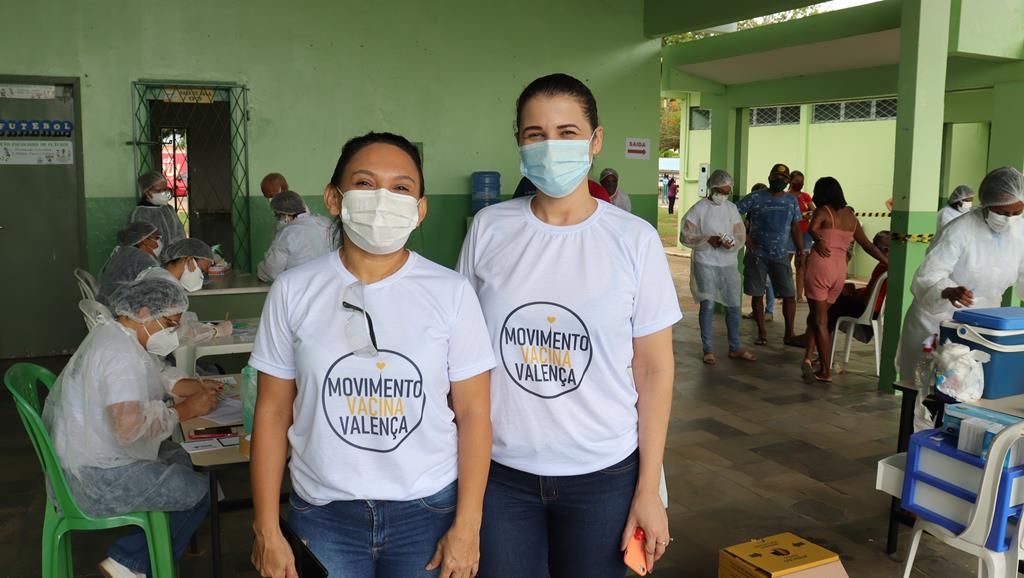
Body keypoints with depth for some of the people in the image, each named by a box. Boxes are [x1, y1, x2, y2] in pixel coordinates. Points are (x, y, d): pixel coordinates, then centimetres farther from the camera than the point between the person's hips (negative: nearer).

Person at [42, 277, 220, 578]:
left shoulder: (111, 334, 9)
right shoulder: (122, 354, -25)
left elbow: (149, 382, 19)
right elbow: (129, 427, -35)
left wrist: (194, 387, 5)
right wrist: (187, 409, -23)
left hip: (77, 453, 11)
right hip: (96, 478, -10)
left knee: (181, 458, 18)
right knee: (200, 491, -6)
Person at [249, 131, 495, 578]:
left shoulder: (451, 292, -7)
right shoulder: (293, 291, -4)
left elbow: (473, 413, -5)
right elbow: (273, 412, 0)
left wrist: (467, 526, -6)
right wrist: (266, 530, 0)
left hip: (428, 509, 0)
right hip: (323, 512, 1)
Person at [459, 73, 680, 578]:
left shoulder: (634, 239, -7)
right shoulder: (489, 229, -3)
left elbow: (654, 368, -3)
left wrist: (649, 489, -3)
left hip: (602, 474, -1)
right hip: (500, 469, 1)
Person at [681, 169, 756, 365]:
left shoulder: (732, 208, 8)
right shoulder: (699, 208, -4)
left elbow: (741, 235, 5)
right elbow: (685, 236, -7)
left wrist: (732, 242, -17)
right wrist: (708, 240, -19)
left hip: (728, 263, 4)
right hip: (705, 263, -4)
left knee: (734, 305, 8)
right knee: (708, 305, 0)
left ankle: (735, 348, 22)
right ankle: (708, 350, 12)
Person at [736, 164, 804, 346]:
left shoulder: (791, 201, 8)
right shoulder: (755, 198, -3)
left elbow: (795, 228, 12)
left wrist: (800, 250, 5)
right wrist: (745, 237, -10)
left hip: (781, 255, 2)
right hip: (757, 254, -2)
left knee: (790, 295, -2)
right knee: (757, 294, 4)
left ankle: (789, 334, 9)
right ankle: (762, 332, 18)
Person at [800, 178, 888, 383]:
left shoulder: (823, 211, 1)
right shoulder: (851, 216, 16)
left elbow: (812, 228, -23)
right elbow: (868, 245, 19)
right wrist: (889, 262, 26)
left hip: (820, 266, -5)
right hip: (840, 271, 5)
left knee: (820, 320, 2)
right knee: (816, 316, 16)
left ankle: (826, 372, 5)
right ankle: (808, 357, 1)